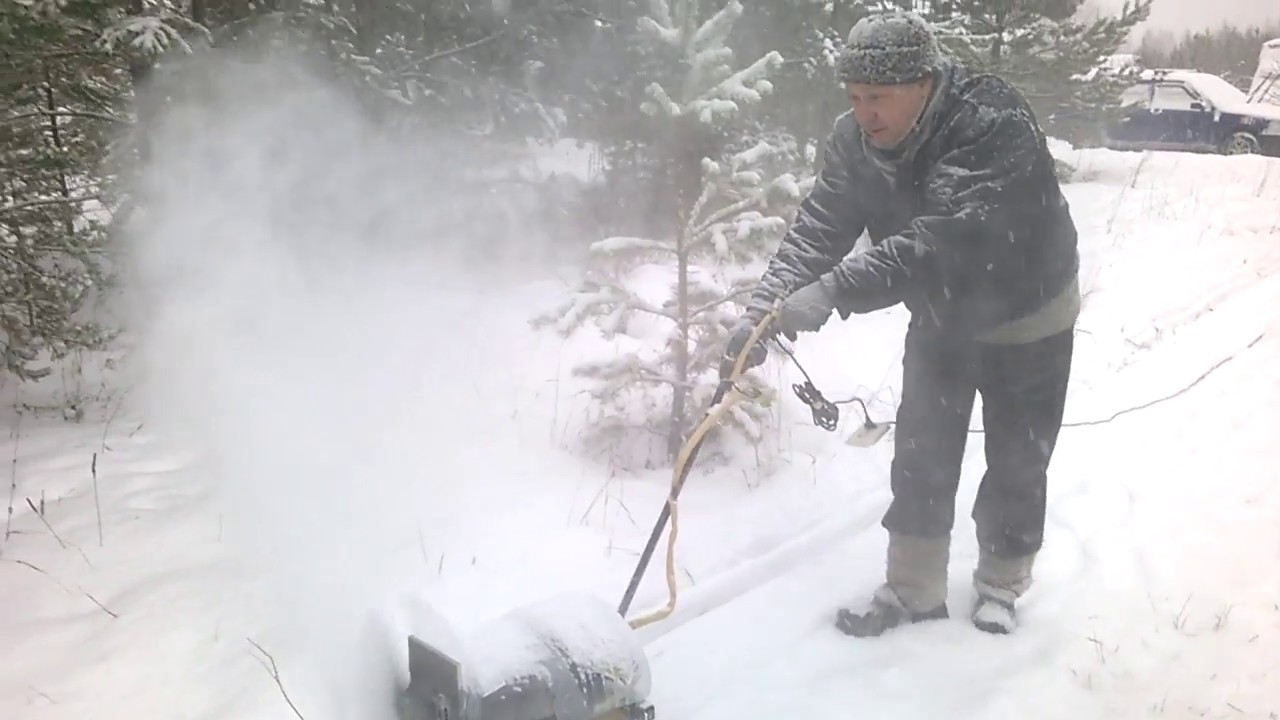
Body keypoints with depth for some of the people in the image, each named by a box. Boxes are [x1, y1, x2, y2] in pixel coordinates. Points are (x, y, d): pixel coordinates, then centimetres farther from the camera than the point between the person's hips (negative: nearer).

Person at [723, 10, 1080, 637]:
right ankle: (912, 588, 23)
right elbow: (819, 227, -22)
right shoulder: (855, 139, -16)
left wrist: (835, 292, -56)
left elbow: (936, 241, -47)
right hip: (941, 320, 5)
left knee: (1017, 465, 8)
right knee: (921, 457, 7)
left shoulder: (995, 129, -36)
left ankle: (1001, 585, 30)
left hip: (1027, 321, -4)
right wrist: (765, 306, -36)